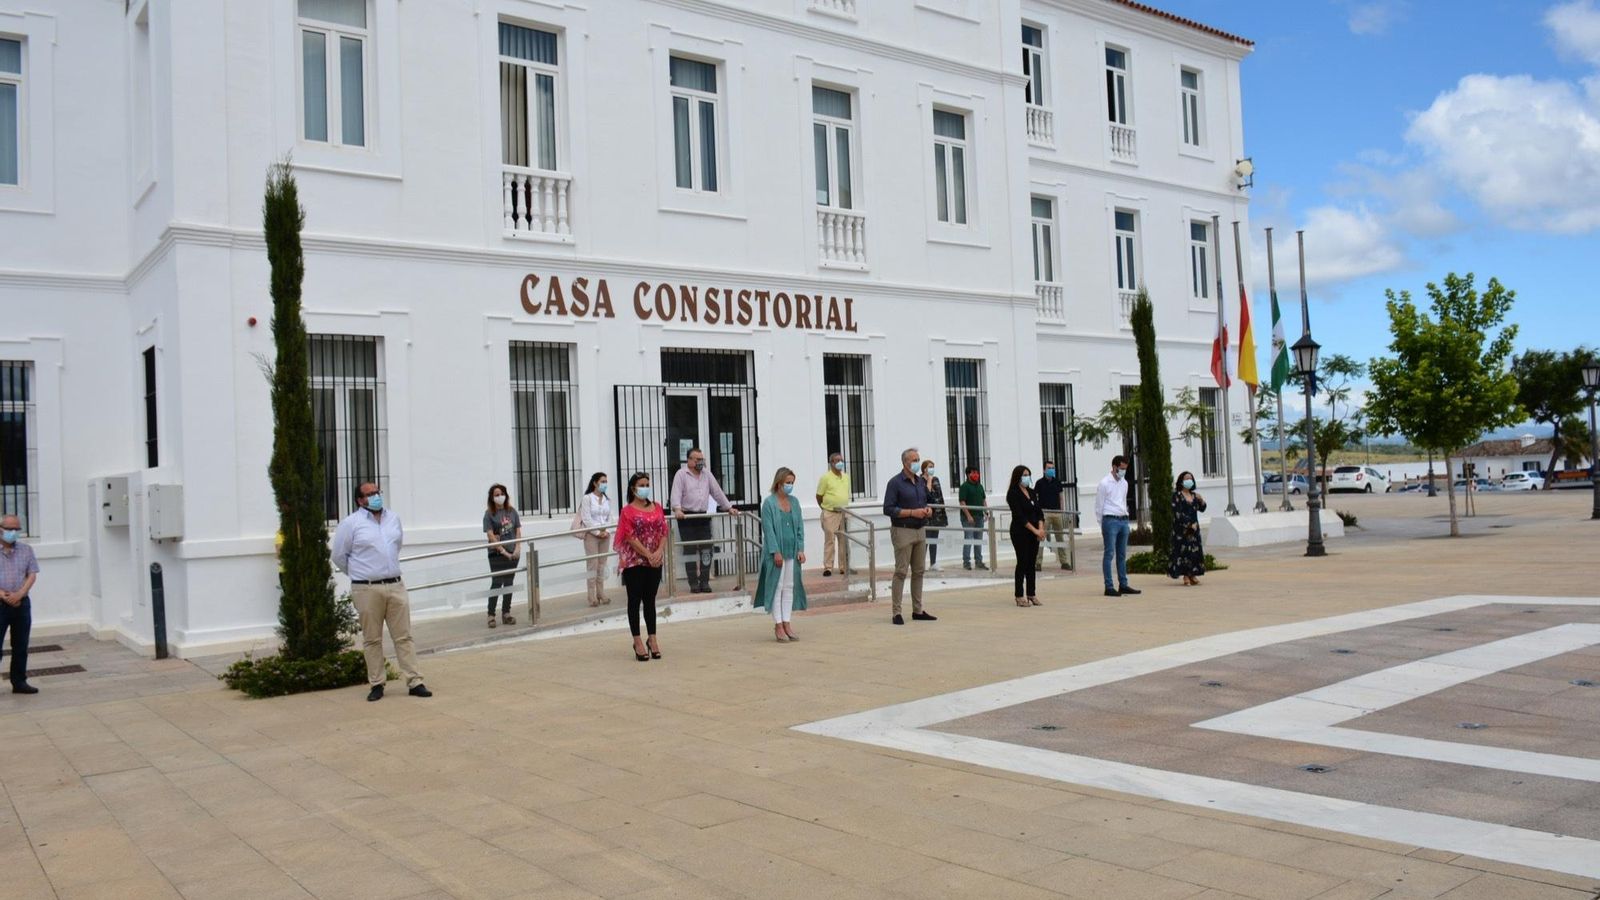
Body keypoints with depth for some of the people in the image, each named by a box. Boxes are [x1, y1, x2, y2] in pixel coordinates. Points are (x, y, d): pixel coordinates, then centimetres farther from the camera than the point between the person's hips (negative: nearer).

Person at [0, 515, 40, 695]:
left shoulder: (26, 550, 7)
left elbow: (32, 575, 2)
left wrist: (19, 594, -13)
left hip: (21, 603, 3)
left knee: (21, 646, 9)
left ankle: (19, 682, 18)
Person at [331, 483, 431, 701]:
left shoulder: (394, 517, 9)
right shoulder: (351, 523, -5)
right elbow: (338, 555, 2)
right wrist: (360, 574, 12)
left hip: (395, 586, 4)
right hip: (367, 590, -4)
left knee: (404, 636, 3)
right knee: (372, 639, 5)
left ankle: (415, 682, 5)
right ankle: (376, 685, 14)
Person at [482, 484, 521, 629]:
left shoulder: (512, 511, 7)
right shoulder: (489, 514, -5)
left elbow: (518, 531, 8)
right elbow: (490, 535, -11)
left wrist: (517, 548, -5)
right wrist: (503, 551, -15)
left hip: (513, 553, 4)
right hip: (497, 554, -4)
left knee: (509, 583, 7)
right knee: (496, 583, -7)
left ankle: (506, 613, 14)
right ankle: (491, 615, -2)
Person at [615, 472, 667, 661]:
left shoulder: (657, 507, 9)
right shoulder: (628, 511, -5)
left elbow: (664, 532, 6)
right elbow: (630, 537, -12)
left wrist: (659, 552, -11)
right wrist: (648, 555, -17)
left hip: (655, 562, 4)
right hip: (634, 561, -4)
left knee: (650, 600, 10)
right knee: (635, 600, 2)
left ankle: (652, 639, 16)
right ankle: (637, 642, 6)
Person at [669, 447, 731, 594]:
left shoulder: (707, 474, 14)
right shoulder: (681, 474, -2)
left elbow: (717, 492, 18)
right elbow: (676, 493, -13)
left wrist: (728, 507, 15)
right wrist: (677, 509, -29)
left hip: (703, 517, 5)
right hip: (686, 517, -4)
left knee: (706, 550, 0)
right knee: (690, 551, -1)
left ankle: (704, 582, 6)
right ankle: (693, 583, 4)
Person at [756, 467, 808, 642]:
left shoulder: (794, 501, 10)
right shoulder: (769, 502, -6)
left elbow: (800, 526, 10)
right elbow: (768, 528, -11)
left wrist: (801, 549, 2)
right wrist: (776, 552, -17)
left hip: (792, 552, 5)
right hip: (776, 552, -5)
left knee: (790, 588, 8)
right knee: (777, 587, -2)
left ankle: (787, 623, 14)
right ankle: (778, 626, 3)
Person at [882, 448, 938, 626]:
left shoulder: (920, 481, 14)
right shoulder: (895, 483, -8)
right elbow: (888, 509, -14)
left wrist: (928, 510, 2)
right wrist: (912, 512, -18)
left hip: (920, 531, 7)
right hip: (903, 531, -7)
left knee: (918, 571, 9)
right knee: (901, 572, -7)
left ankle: (918, 610, 16)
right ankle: (897, 613, -3)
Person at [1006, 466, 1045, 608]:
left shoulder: (1032, 493, 12)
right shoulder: (1013, 494, -9)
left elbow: (1039, 511, 7)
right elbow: (1019, 516, -16)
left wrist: (1041, 528, -9)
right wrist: (1035, 530, -17)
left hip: (1034, 533, 6)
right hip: (1020, 533, -6)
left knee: (1032, 563, 8)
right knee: (1022, 562, -4)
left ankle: (1031, 595, 14)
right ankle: (1019, 596, 3)